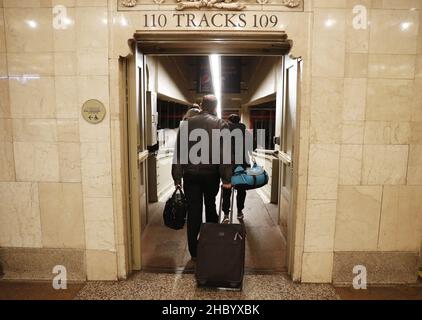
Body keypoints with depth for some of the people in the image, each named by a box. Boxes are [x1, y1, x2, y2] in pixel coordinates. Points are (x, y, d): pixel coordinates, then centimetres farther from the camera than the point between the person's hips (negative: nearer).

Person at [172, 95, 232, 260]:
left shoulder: (187, 123, 3)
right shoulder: (221, 124, -3)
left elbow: (179, 152, 1)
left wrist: (177, 176, 4)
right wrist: (226, 178, -9)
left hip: (190, 174, 1)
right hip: (211, 174, 0)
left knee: (193, 211, 5)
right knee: (210, 207, 20)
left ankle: (194, 252, 11)